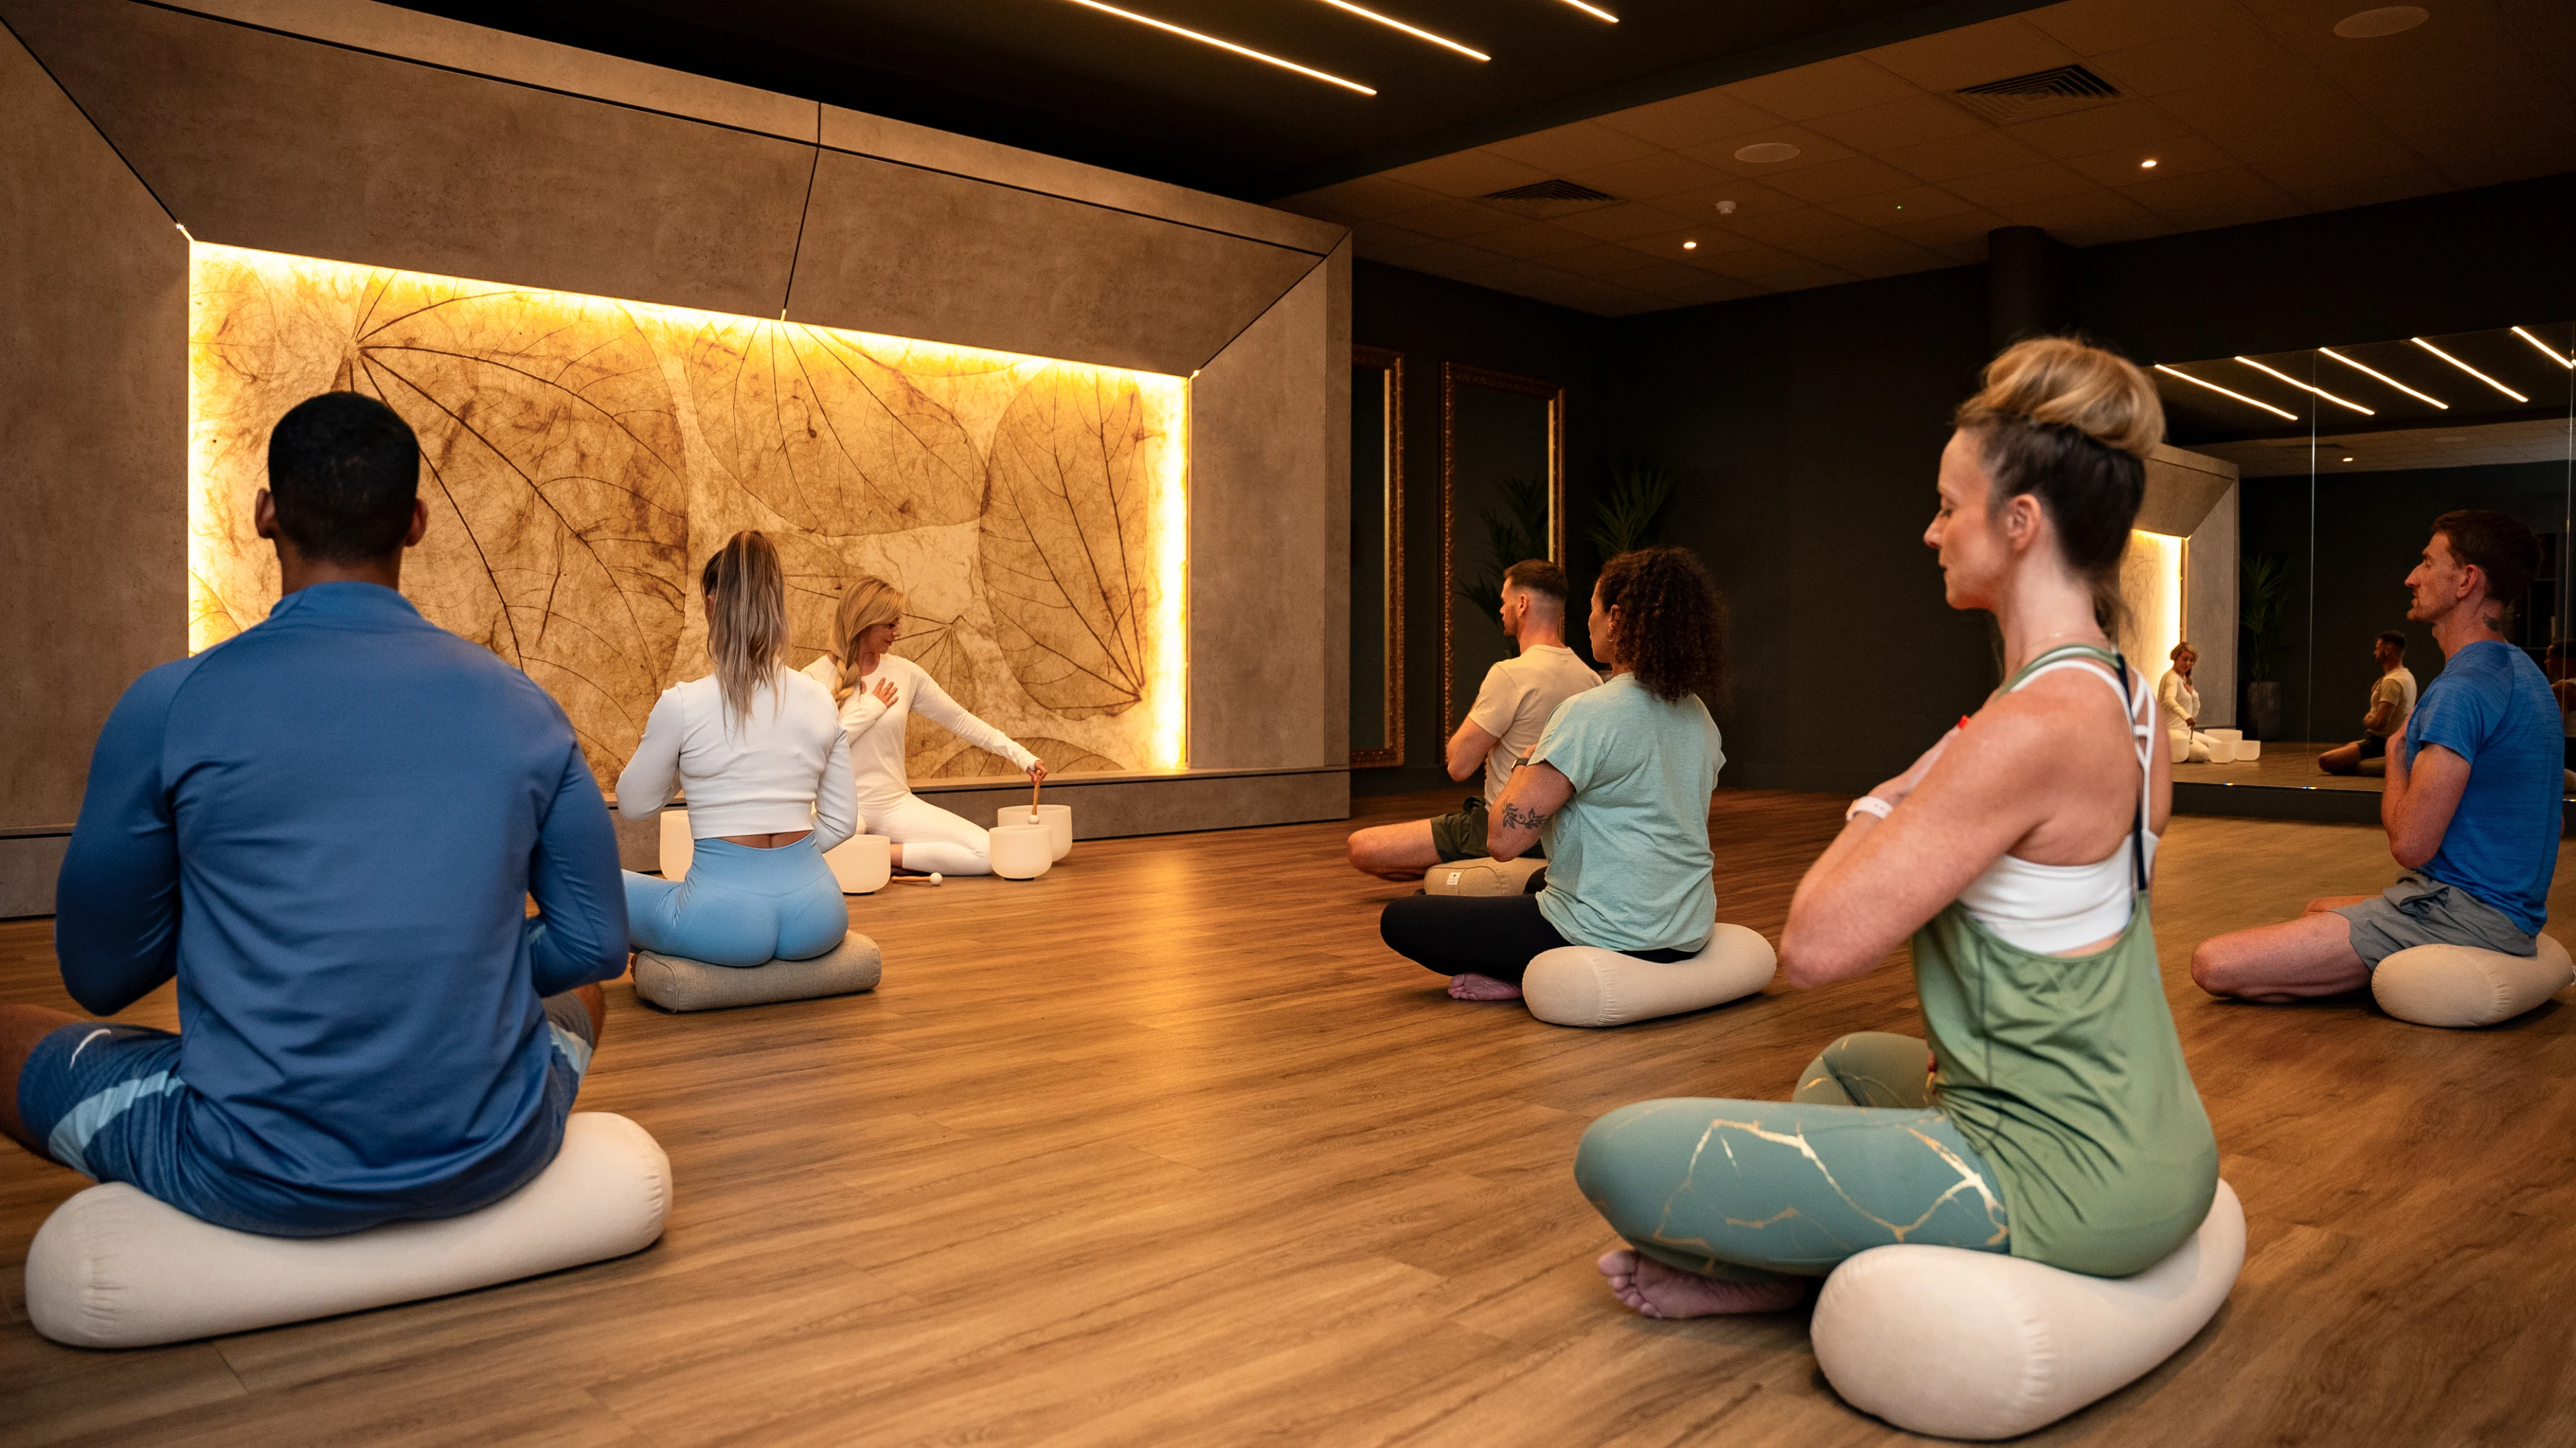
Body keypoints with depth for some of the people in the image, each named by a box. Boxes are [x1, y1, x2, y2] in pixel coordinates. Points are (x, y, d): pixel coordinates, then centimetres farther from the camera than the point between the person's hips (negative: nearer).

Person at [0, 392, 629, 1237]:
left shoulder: (172, 706, -7)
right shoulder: (522, 707, -1)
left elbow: (98, 976, 3)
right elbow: (596, 945, 4)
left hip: (264, 1184, -2)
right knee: (578, 982, 35)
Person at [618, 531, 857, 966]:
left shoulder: (682, 705, -9)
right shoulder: (821, 701, 2)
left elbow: (634, 806, 7)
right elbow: (841, 823, 7)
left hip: (727, 920, -4)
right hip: (815, 919, 4)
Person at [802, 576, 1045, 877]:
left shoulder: (905, 672, 5)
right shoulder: (816, 677, -4)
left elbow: (959, 720, 8)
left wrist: (1022, 757, 3)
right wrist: (870, 708, -10)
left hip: (897, 806, 4)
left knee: (986, 852, -17)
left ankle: (880, 854, -3)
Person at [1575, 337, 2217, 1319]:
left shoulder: (2032, 727, -25)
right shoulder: (2128, 702, 7)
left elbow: (1812, 949, -24)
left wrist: (1882, 807, -9)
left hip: (2057, 1174, -10)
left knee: (1618, 1154, -14)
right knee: (1853, 1063, 37)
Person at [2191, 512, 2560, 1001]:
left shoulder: (2462, 690, -21)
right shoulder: (2520, 670, 14)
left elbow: (2411, 844, -21)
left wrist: (2397, 753, -6)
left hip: (2460, 914, -11)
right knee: (2317, 909, 37)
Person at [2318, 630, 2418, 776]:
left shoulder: (2392, 681, -19)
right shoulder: (2407, 676, 14)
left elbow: (2379, 722, -26)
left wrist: (2367, 721, -3)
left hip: (2381, 743, -11)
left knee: (2325, 760, -24)